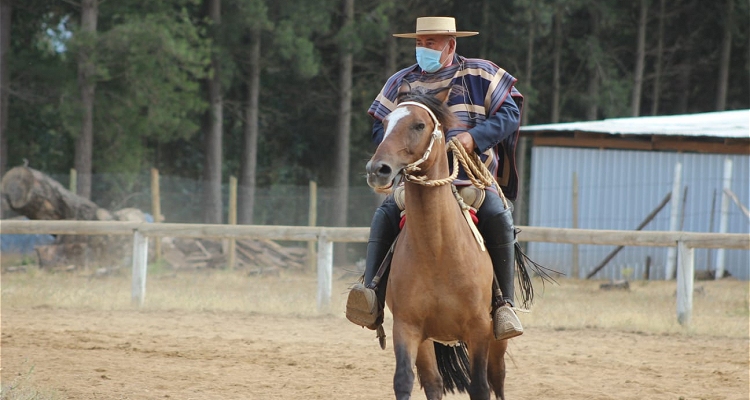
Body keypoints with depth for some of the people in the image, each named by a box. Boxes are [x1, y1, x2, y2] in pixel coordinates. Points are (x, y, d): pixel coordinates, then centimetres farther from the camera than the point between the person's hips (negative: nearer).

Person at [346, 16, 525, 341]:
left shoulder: (480, 75, 6)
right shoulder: (402, 82, 13)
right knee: (385, 214, -24)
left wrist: (474, 136, -18)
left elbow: (509, 114, -1)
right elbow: (380, 129, 12)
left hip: (473, 180, -2)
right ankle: (373, 296, -32)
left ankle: (504, 305, -21)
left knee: (498, 217, -29)